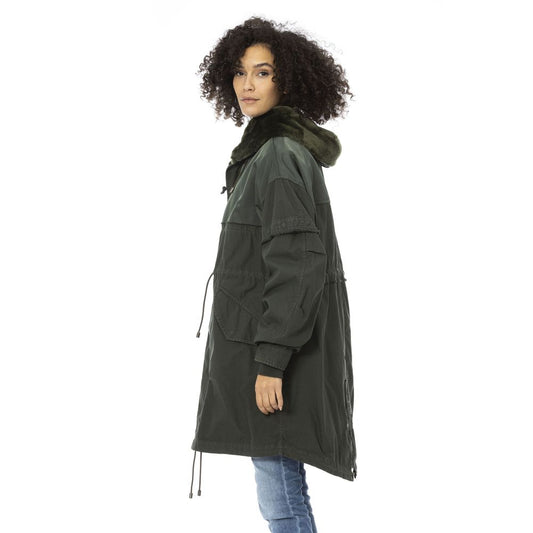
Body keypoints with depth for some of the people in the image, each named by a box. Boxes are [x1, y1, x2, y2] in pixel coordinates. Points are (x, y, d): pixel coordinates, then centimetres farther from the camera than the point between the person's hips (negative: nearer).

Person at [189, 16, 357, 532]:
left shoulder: (278, 156, -15)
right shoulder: (271, 151, 16)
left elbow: (295, 262, -22)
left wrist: (270, 361, -24)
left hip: (274, 351, -10)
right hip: (269, 344, 10)